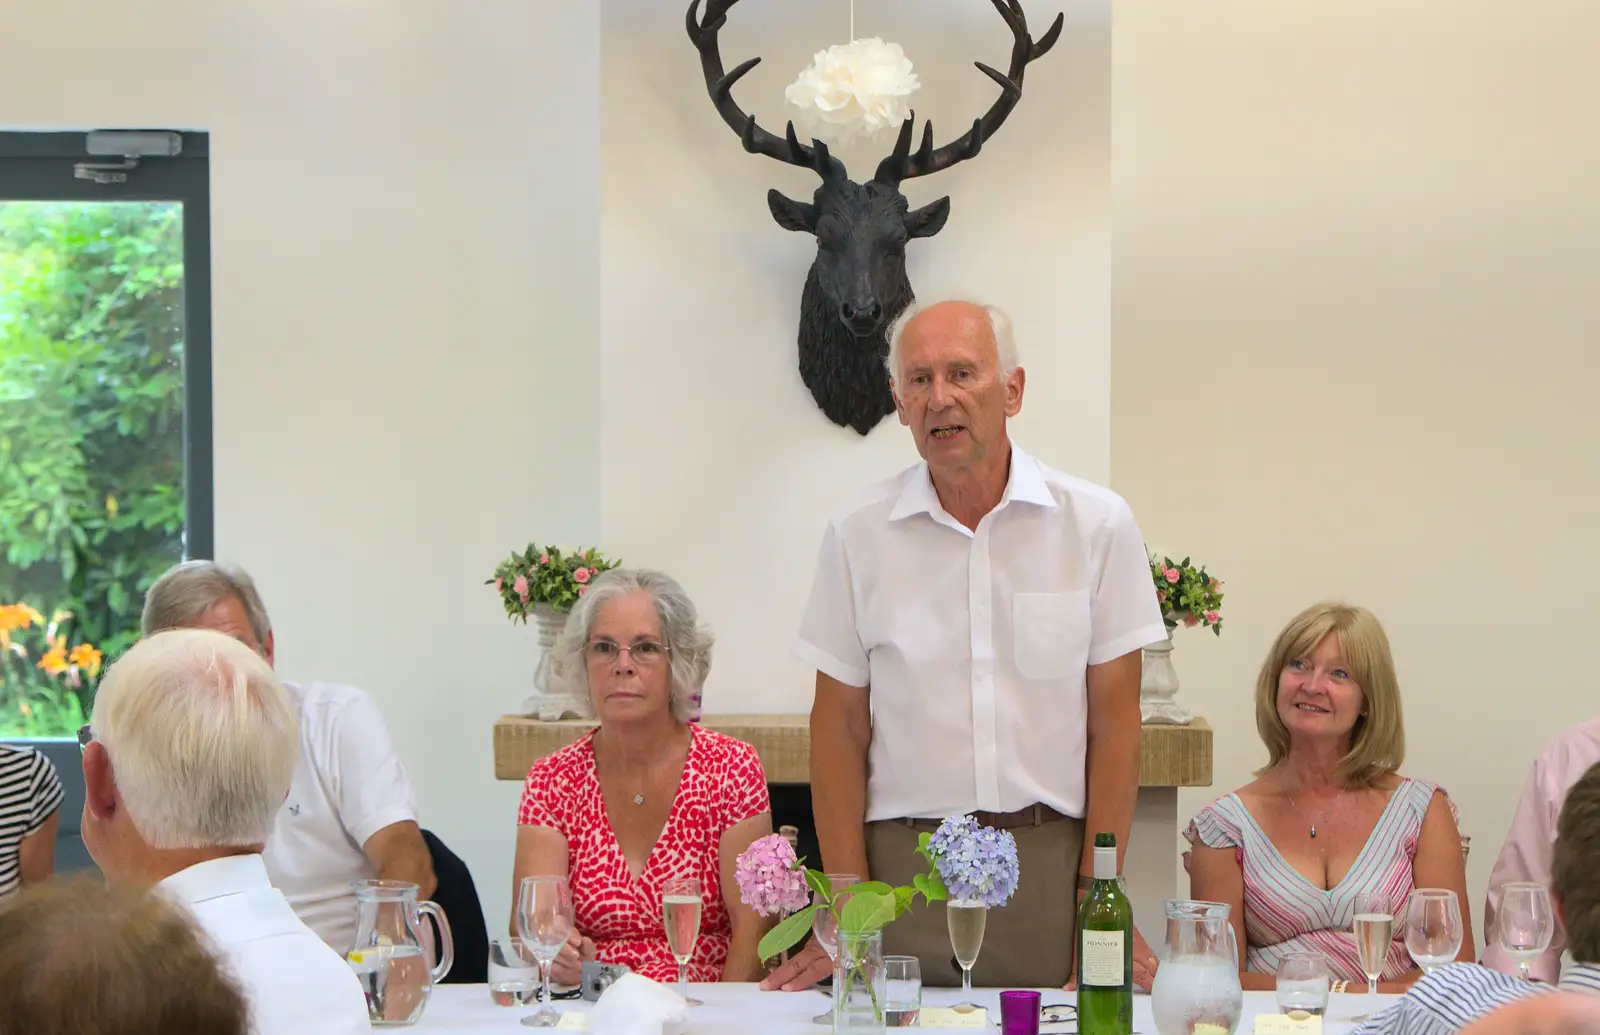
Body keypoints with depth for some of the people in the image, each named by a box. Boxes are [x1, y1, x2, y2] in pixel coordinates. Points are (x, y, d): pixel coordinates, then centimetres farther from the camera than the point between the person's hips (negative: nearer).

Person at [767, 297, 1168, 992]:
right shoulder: (859, 535, 3)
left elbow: (1113, 719, 1)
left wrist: (1099, 903, -5)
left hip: (1050, 856, 0)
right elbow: (840, 725, 4)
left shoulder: (1098, 524, 1)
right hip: (903, 861, 0)